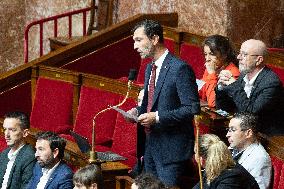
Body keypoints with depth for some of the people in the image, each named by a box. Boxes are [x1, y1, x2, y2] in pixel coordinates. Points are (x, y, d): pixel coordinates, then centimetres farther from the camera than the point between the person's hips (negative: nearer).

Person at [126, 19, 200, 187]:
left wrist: (158, 117, -23)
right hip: (150, 146, 9)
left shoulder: (180, 69, -15)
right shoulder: (150, 68, 14)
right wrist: (137, 111, 5)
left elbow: (193, 109, -20)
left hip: (171, 148, -9)